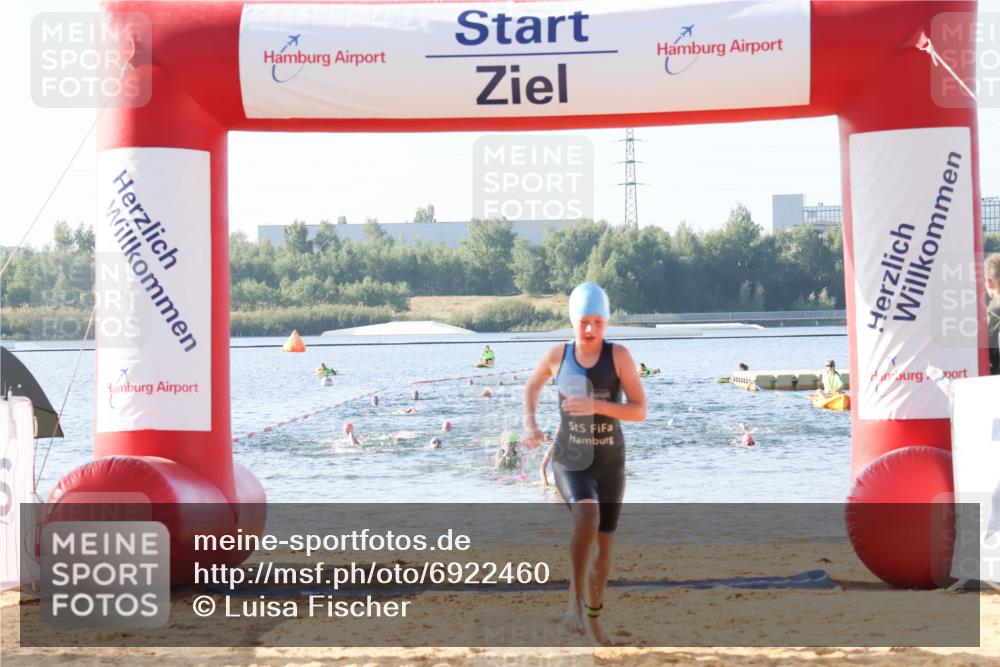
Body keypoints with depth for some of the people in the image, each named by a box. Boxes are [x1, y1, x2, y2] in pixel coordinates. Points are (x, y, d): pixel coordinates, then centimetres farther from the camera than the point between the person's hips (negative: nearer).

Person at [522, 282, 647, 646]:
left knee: (604, 546, 12)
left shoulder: (619, 356, -10)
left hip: (610, 464, 1)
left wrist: (597, 405, -26)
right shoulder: (557, 355, -5)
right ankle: (575, 594, -18)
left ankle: (593, 617, 37)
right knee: (587, 515, -35)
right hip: (570, 462, -1)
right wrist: (529, 425, 1)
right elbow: (532, 386, 17)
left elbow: (641, 411, -12)